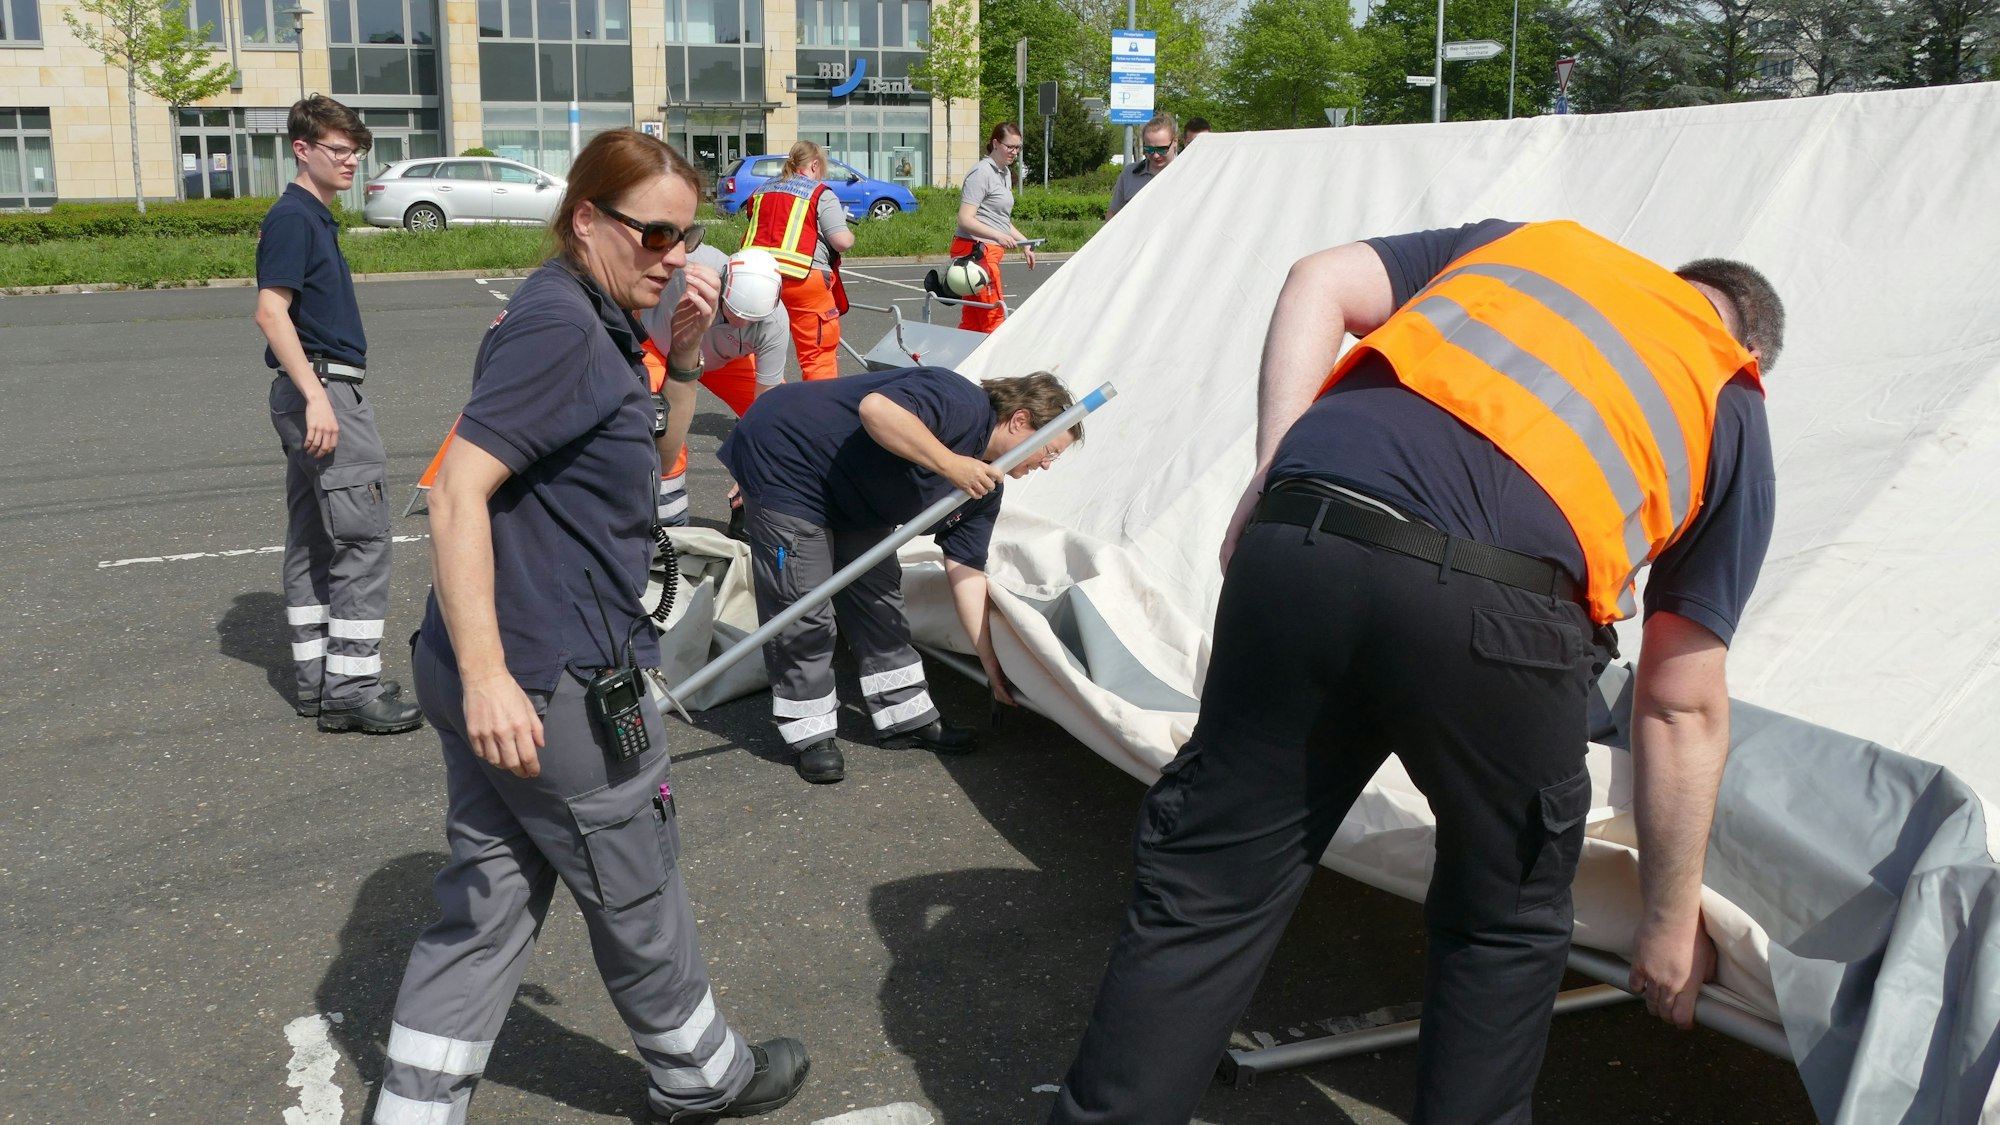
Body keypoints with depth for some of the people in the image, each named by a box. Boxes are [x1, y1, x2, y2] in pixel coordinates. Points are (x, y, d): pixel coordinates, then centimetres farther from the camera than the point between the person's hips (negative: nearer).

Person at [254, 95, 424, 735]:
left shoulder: (316, 218, 18)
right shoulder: (293, 217, -11)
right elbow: (271, 312, -20)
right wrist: (316, 396, -25)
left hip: (314, 393, 10)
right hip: (321, 387, -10)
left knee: (313, 535, 11)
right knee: (363, 533, -10)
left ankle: (315, 677, 18)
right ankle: (351, 685, -8)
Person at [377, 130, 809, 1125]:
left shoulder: (592, 318, 14)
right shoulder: (556, 321, -19)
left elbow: (640, 461, 26)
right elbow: (458, 492, -27)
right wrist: (485, 673, -30)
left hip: (499, 674, 10)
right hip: (551, 684, -9)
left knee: (487, 903, 14)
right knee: (635, 893, 12)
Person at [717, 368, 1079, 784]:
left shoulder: (983, 487, 3)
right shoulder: (962, 404, -25)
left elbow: (967, 573, 5)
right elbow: (876, 408, -41)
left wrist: (994, 666, 2)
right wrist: (949, 464, -36)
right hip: (784, 460, -10)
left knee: (879, 594, 12)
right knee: (803, 610, -7)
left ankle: (906, 715, 23)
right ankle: (809, 732, 7)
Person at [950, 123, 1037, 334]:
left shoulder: (1003, 173, 19)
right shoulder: (982, 172, -11)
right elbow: (965, 219, -20)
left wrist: (1025, 243, 21)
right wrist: (999, 236, -30)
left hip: (990, 252, 10)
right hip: (976, 251, -10)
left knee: (973, 320, 10)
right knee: (995, 316, -9)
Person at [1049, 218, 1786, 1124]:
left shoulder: (1524, 240, 34)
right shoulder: (1733, 410, 26)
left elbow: (1320, 283, 17)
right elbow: (1683, 708, 23)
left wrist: (1273, 480, 12)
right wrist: (1670, 924, 31)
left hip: (1302, 544, 2)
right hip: (1498, 606, -2)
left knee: (1203, 894, 15)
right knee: (1506, 925, 25)